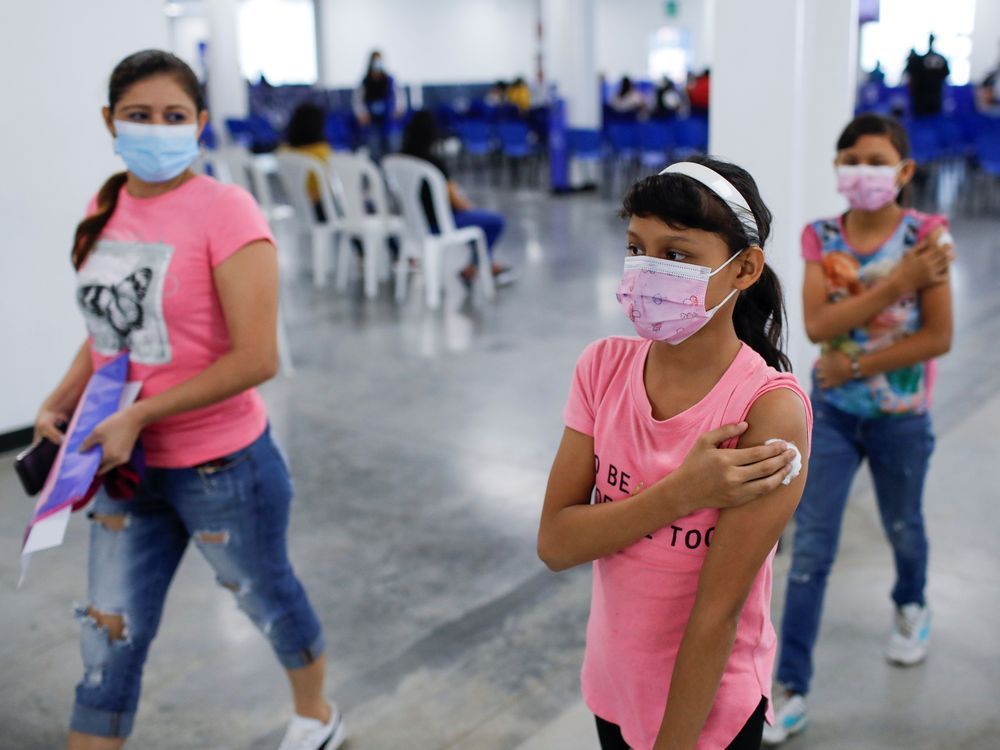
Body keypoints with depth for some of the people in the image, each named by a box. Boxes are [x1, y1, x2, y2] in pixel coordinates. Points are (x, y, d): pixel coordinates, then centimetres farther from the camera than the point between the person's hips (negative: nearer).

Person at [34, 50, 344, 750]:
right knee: (109, 639, 12)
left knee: (266, 596, 19)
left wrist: (139, 415, -22)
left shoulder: (224, 210, -18)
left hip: (221, 466, -5)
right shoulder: (106, 208, 2)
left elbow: (256, 358, -22)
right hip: (128, 466, 5)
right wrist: (60, 403, -3)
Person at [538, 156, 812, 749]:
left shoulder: (770, 409, -25)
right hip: (612, 685, 4)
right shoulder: (605, 367, -10)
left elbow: (719, 612, -21)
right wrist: (682, 493, -27)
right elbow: (554, 544, -14)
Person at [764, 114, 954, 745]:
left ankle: (911, 606, 56)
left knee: (903, 527, 22)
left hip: (900, 415, -1)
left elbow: (939, 336, -15)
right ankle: (792, 690, 7)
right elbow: (818, 326, -19)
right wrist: (896, 282, -26)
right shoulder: (821, 238, -6)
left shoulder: (926, 234, -12)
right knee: (811, 547, -1)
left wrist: (857, 366, -17)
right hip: (831, 411, 1)